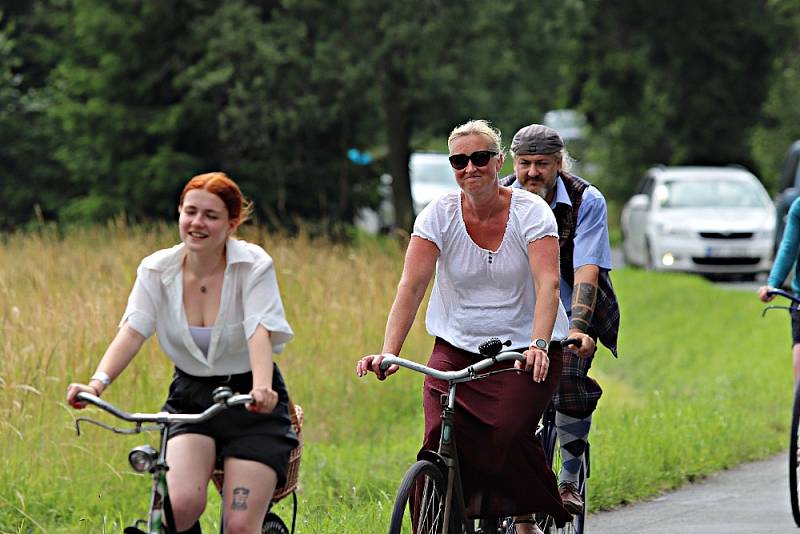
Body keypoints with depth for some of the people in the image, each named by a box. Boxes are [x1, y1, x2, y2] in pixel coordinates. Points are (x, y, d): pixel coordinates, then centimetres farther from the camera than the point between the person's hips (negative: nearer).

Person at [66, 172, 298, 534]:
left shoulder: (253, 266, -11)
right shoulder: (156, 270, -4)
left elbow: (260, 332, -25)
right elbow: (132, 331, -16)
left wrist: (261, 388, -45)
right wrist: (98, 382, -35)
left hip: (250, 407, -2)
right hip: (190, 399, 2)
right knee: (181, 503, -25)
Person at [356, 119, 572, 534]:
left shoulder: (531, 212, -10)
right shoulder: (439, 215, -5)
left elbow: (547, 283, -22)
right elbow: (411, 287, -13)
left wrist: (538, 345, -39)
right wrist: (388, 353, -26)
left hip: (524, 351, -2)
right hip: (457, 349, 2)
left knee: (507, 435, -22)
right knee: (441, 441, -17)